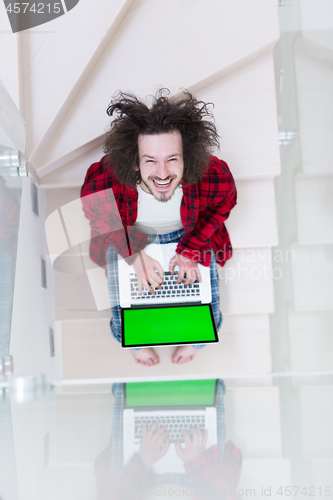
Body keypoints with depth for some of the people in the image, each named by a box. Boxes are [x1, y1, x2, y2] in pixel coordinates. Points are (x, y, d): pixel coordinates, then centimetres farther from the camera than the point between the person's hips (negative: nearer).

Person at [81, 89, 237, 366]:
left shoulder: (215, 176, -37)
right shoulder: (104, 183, -39)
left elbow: (224, 203, -9)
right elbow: (95, 213, -11)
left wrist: (191, 249, -10)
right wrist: (134, 255, -13)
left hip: (189, 233, 1)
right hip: (129, 237, 0)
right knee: (124, 326, -1)